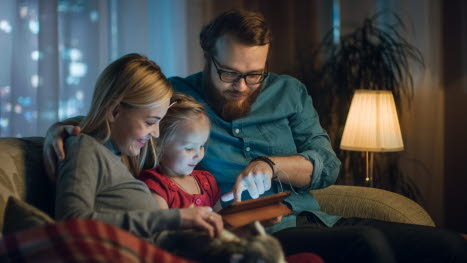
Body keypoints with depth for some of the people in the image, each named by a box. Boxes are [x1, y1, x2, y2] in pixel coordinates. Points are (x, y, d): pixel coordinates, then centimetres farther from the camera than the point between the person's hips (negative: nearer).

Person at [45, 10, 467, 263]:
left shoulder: (288, 92, 16)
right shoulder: (175, 96, 7)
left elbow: (326, 166, 8)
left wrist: (270, 165, -10)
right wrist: (65, 126, -7)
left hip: (312, 221, 6)